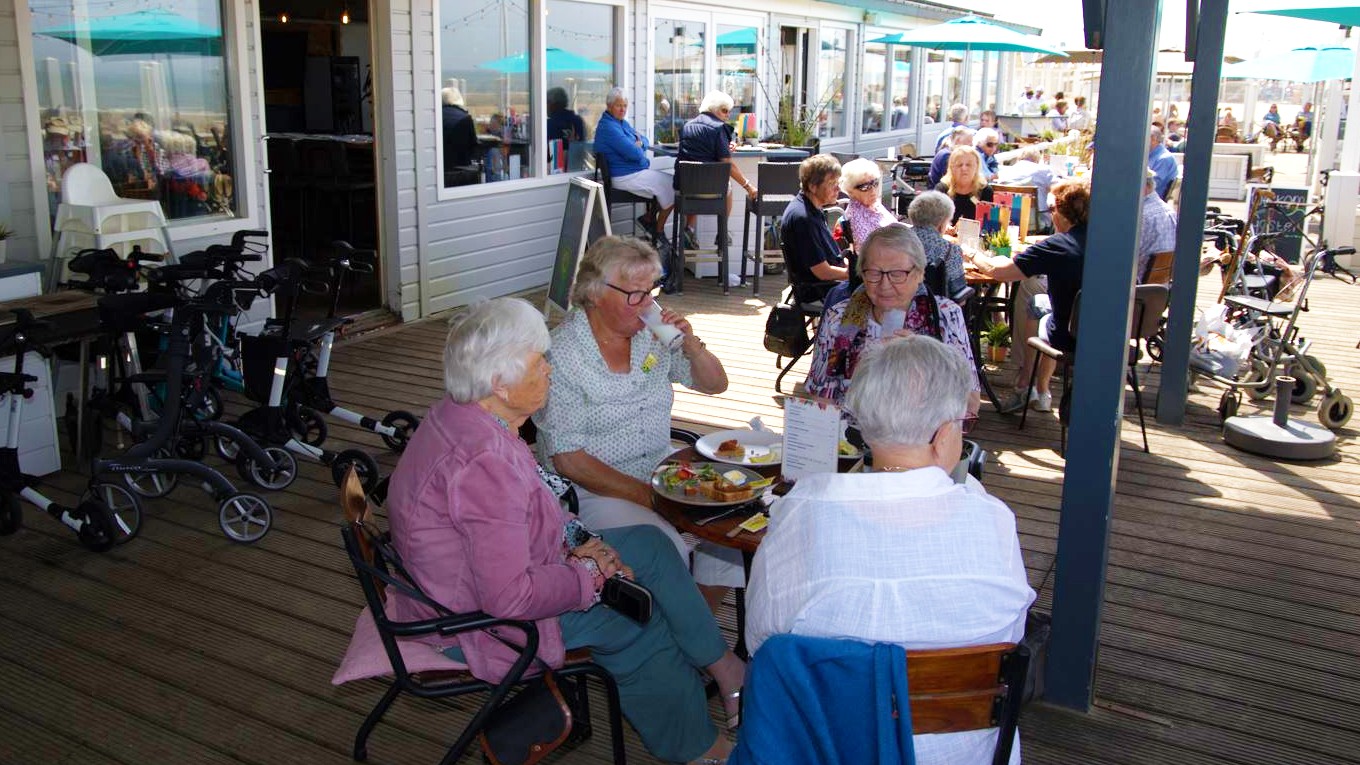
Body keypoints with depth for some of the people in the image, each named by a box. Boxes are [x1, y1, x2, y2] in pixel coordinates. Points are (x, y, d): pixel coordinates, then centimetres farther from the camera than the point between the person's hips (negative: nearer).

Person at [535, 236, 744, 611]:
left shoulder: (652, 333, 5)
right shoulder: (561, 355, -13)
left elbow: (715, 384, 14)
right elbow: (567, 459, -15)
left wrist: (691, 343, -7)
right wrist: (644, 494, -19)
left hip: (663, 470, 6)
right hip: (596, 491, -6)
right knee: (668, 552, -28)